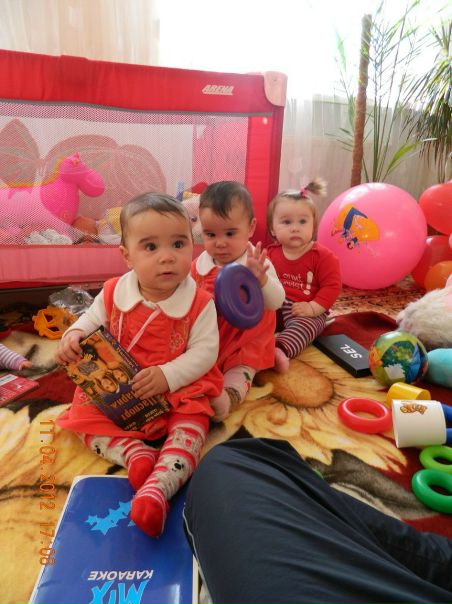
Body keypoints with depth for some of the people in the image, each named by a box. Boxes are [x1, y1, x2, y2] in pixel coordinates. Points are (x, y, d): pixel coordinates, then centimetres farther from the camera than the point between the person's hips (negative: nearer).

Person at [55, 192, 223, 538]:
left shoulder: (200, 302, -15)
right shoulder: (114, 293, -7)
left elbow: (205, 351, -17)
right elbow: (91, 320, 8)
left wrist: (168, 376, -30)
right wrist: (74, 336, -17)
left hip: (179, 391, -3)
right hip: (117, 391, 4)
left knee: (191, 427, -28)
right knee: (84, 417, -13)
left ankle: (156, 490, -35)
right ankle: (135, 453, -23)